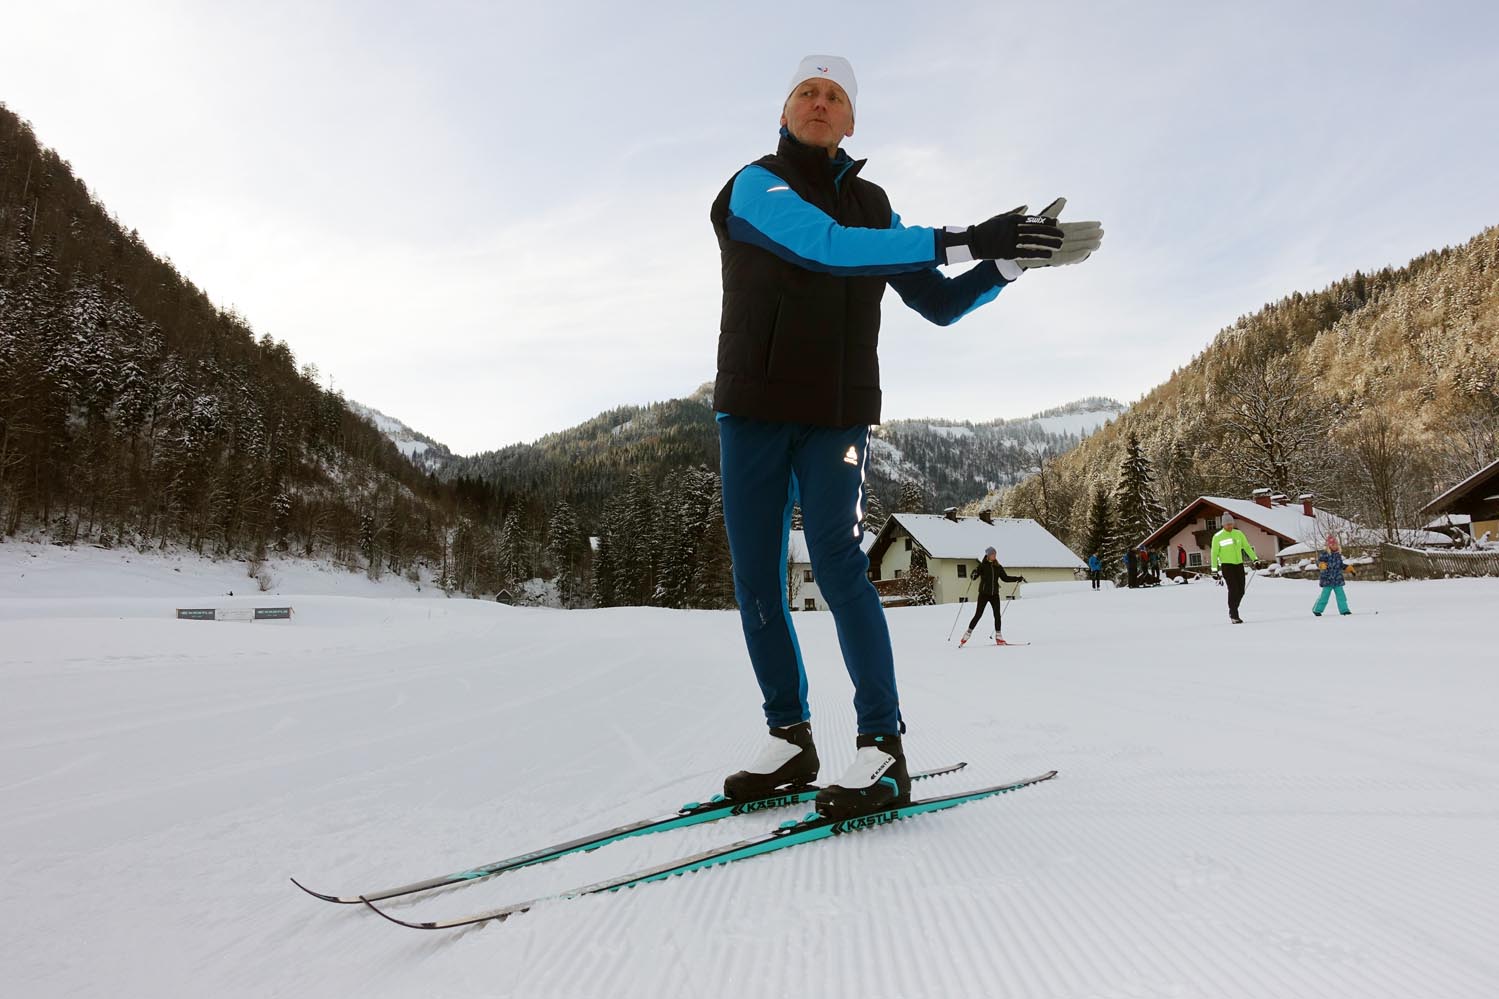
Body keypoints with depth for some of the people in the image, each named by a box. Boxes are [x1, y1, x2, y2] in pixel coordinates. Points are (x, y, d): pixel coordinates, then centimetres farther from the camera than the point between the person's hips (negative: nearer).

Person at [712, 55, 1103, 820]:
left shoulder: (871, 208, 13)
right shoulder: (755, 185, 1)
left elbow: (940, 302, 14)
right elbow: (826, 245, -18)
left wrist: (1012, 260, -2)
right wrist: (961, 240, -23)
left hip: (837, 414, 1)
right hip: (752, 410, 0)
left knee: (836, 565, -13)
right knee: (755, 580, 1)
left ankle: (882, 750, -8)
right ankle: (789, 738, 14)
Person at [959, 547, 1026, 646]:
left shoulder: (998, 567, 9)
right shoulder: (982, 565, -3)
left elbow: (1005, 578, 17)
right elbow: (975, 576, -10)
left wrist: (1018, 578, 12)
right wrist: (974, 574, -33)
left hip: (995, 594, 4)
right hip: (984, 593, -4)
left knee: (998, 615, -1)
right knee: (978, 614, -5)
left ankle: (998, 636, 9)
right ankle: (967, 634, 4)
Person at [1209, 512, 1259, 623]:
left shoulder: (1239, 534, 8)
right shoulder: (1218, 537, -4)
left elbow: (1247, 547, 17)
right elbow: (1214, 553, -1)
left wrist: (1254, 558, 11)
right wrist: (1214, 569, -4)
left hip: (1239, 564, 4)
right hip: (1226, 565, -4)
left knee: (1241, 590, 4)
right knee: (1233, 589, -11)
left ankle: (1233, 611, 26)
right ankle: (1234, 616, -4)